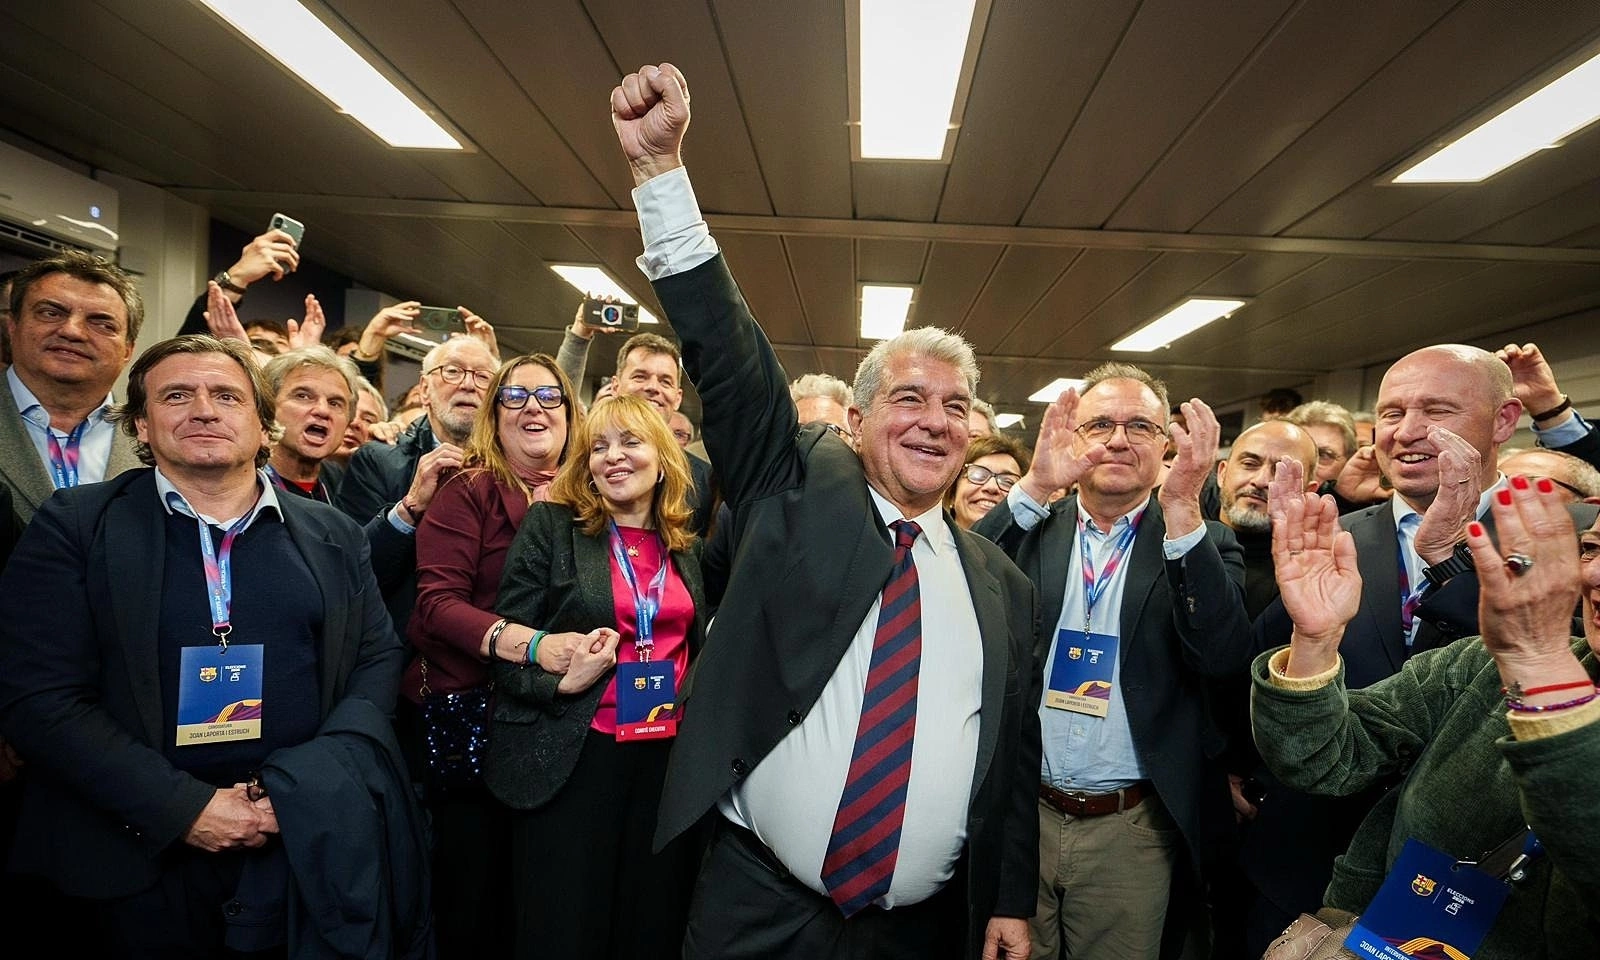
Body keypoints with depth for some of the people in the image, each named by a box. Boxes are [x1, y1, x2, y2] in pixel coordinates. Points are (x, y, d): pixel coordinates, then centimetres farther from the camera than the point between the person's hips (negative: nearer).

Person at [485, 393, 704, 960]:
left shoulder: (687, 546, 9)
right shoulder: (551, 525, -2)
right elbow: (506, 640, -5)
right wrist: (560, 681, -20)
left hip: (670, 753, 4)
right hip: (573, 756, -3)